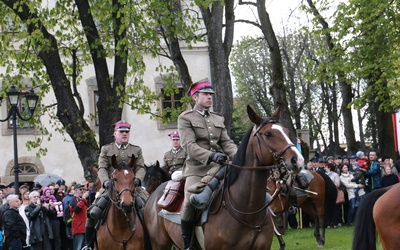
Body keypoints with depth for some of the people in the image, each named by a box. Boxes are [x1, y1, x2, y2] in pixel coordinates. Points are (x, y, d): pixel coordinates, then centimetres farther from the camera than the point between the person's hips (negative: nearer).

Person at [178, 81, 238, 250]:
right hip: (197, 168, -5)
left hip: (219, 167, 6)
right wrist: (211, 156, -26)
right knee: (190, 200, -29)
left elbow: (227, 143, 12)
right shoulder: (185, 118, 2)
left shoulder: (218, 119, 20)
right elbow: (189, 145, -10)